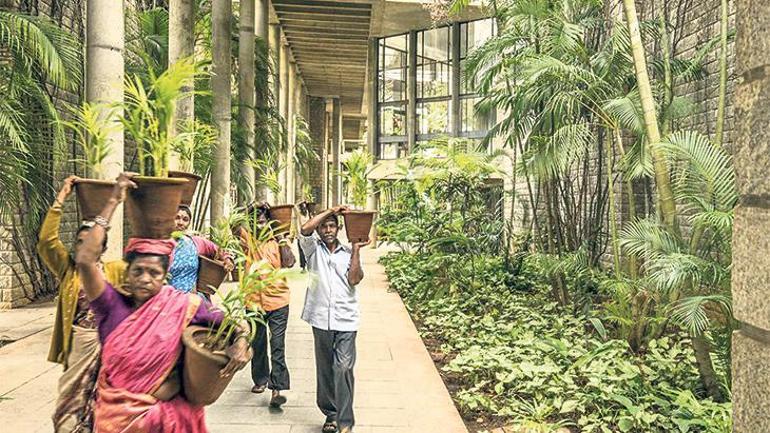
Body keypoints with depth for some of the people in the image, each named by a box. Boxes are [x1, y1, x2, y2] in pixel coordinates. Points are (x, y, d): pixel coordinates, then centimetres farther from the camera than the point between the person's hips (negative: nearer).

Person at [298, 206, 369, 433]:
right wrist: (330, 210, -8)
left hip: (345, 320, -1)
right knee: (325, 369, 10)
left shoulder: (349, 253, 9)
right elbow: (305, 230, -13)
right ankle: (331, 414, 25)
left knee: (343, 368, -8)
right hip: (321, 319, 1)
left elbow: (354, 279, -6)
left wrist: (356, 250, -6)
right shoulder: (314, 249, 7)